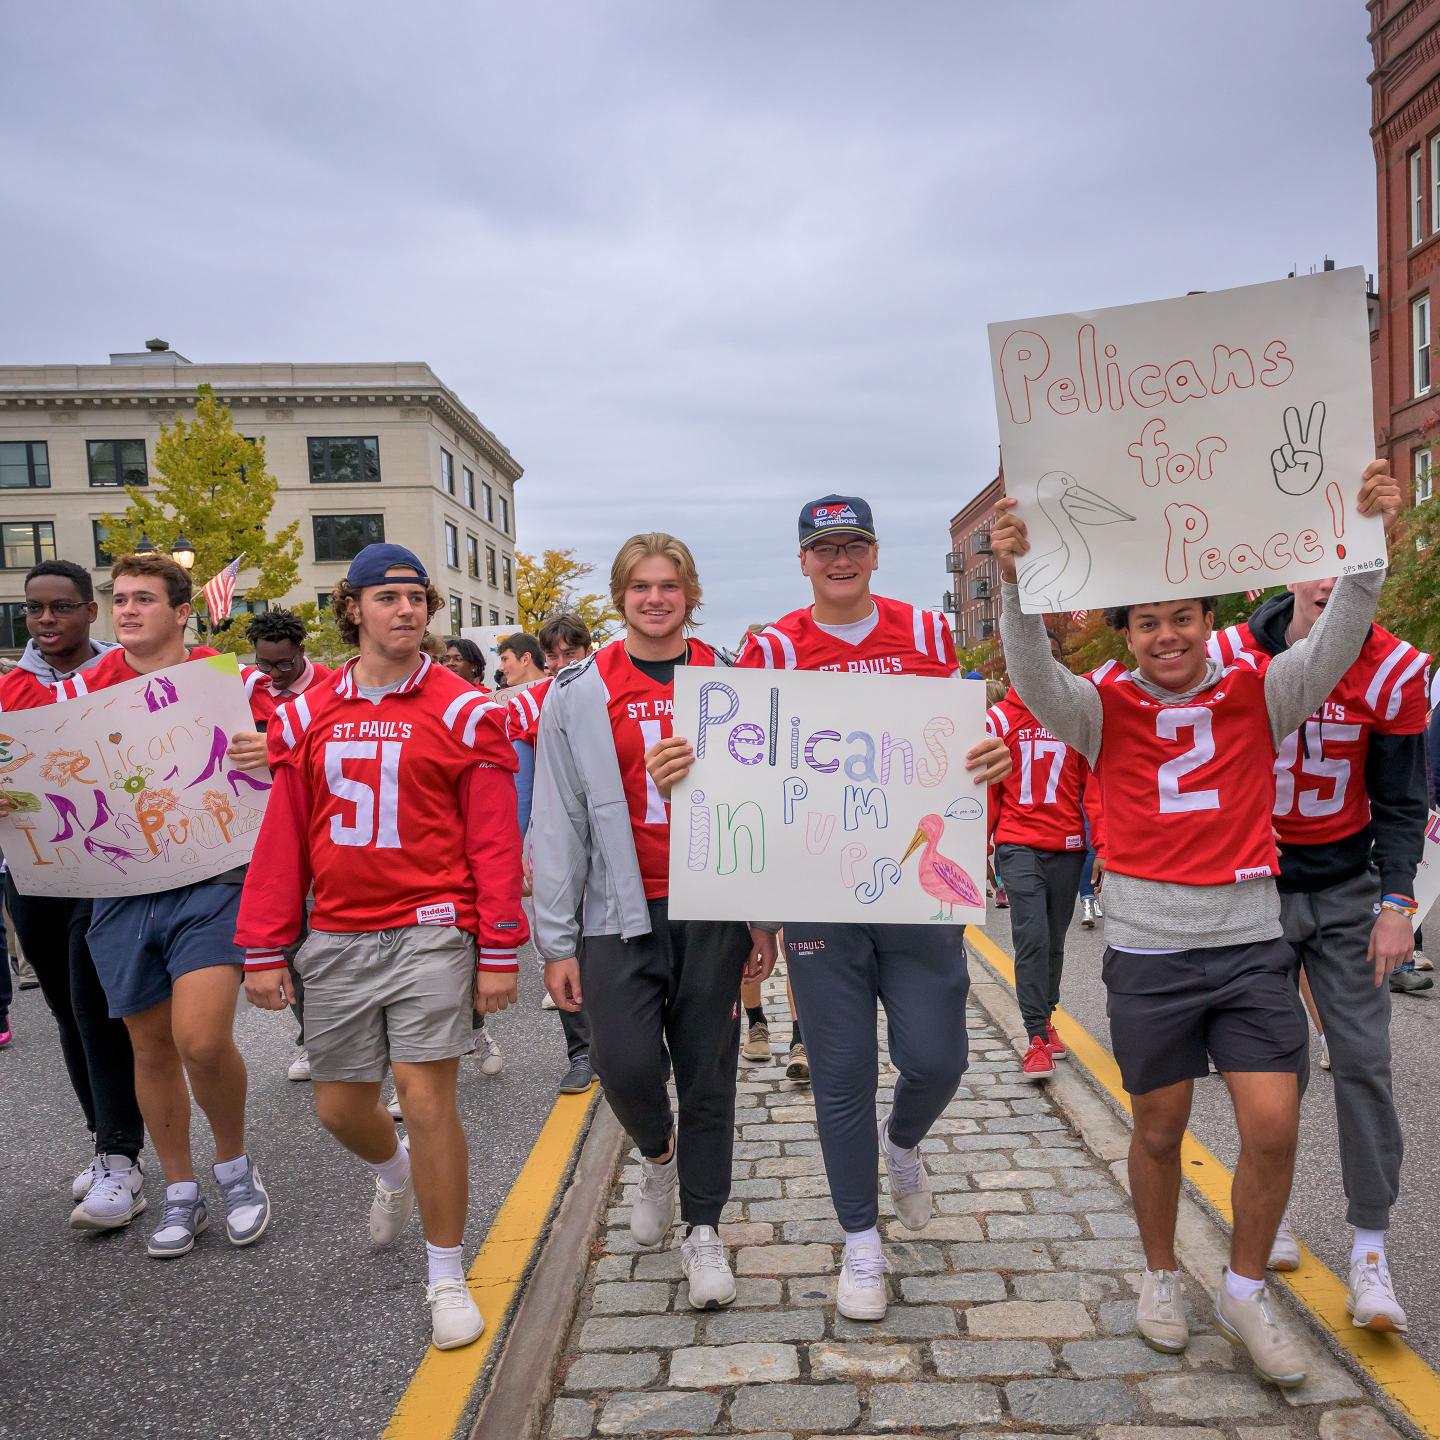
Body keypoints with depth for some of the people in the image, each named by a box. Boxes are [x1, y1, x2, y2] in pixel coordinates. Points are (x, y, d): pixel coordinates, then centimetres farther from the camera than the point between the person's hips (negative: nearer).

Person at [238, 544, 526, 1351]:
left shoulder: (463, 712, -4)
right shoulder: (308, 717, 7)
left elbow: (494, 842, -6)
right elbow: (284, 839, 9)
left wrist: (499, 951, -8)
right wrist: (264, 949, 6)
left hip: (429, 931, -4)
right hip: (336, 940, 4)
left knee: (426, 1097, -4)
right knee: (340, 1107, 13)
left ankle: (448, 1278, 16)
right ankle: (396, 1174, 49)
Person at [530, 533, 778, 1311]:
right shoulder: (578, 693, 3)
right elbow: (557, 822, 2)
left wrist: (765, 916, 3)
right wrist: (556, 940, -1)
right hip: (620, 912, 0)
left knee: (707, 1072, 7)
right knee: (626, 1062, -9)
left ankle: (702, 1229, 26)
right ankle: (657, 1153, 27)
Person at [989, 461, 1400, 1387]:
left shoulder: (1258, 694, 2)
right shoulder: (1106, 707, -4)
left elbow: (1338, 641, -11)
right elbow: (1035, 676, -21)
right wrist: (1015, 575, -36)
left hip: (1251, 944, 1)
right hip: (1149, 950, -1)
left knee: (1274, 1127, -1)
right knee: (1160, 1129, 12)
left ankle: (1246, 1292, 25)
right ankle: (1162, 1277, 36)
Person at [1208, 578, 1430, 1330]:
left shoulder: (1395, 671, -8)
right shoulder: (1228, 656, -10)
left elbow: (1401, 801, -1)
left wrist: (1396, 902, -9)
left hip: (1346, 890, 1)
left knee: (1363, 1061, -1)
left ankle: (1370, 1250, 11)